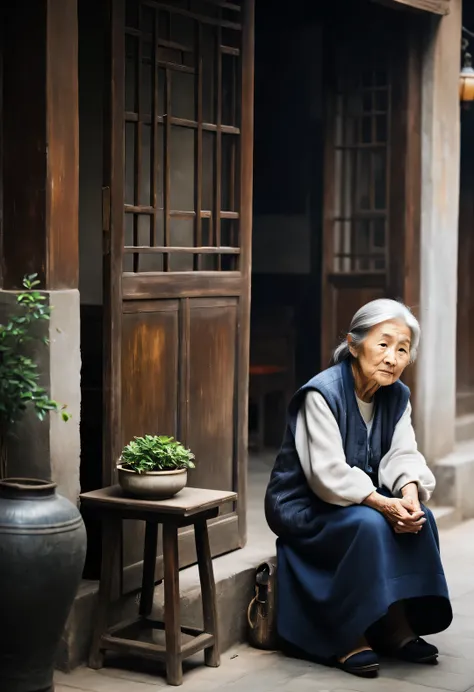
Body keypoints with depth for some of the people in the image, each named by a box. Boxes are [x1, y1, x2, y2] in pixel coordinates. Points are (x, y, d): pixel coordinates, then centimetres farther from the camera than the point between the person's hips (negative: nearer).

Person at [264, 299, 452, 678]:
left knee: (418, 516, -17)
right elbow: (330, 475, -27)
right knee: (370, 525, -31)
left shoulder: (396, 396, 1)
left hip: (356, 500, 7)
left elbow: (402, 454, -6)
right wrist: (384, 504, -35)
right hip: (302, 505, -7)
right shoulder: (321, 394, -22)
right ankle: (348, 639, -18)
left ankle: (397, 626, -6)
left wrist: (409, 491, -28)